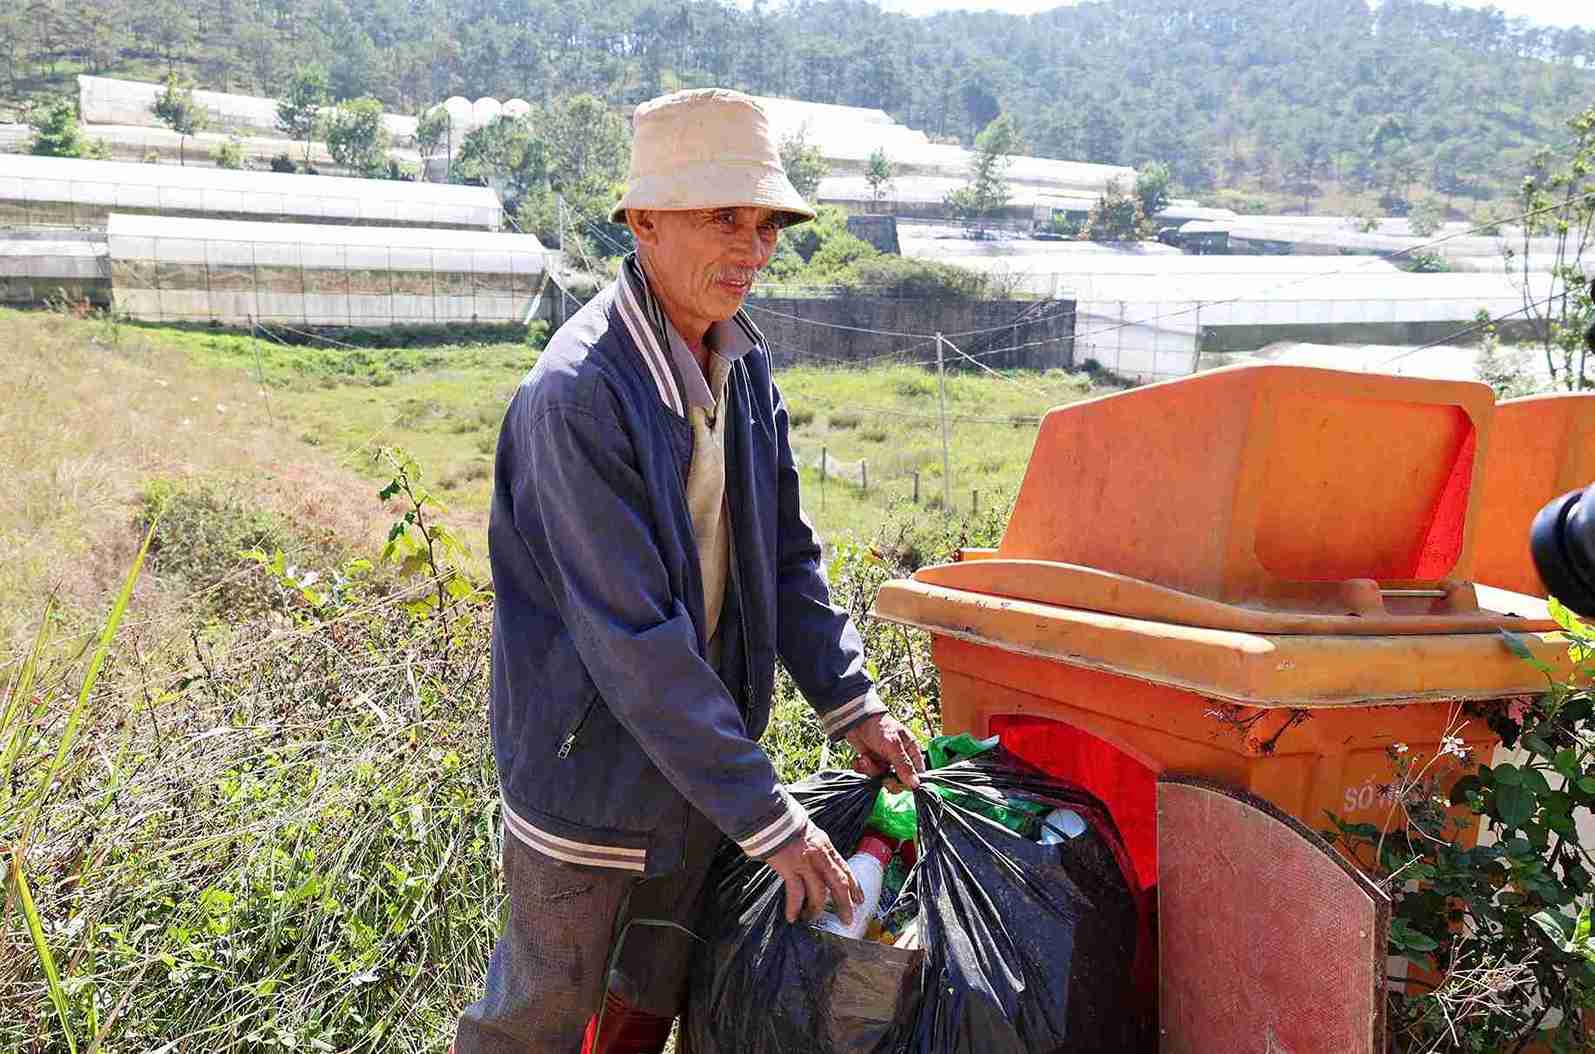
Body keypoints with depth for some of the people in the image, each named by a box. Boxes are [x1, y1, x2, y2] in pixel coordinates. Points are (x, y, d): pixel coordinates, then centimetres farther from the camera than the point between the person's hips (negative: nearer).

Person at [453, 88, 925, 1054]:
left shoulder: (744, 362, -1)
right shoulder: (578, 395, -26)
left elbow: (785, 552, 7)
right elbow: (634, 643, -28)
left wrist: (851, 704, 0)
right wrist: (769, 819, -24)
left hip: (697, 747, 7)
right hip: (590, 764, -7)